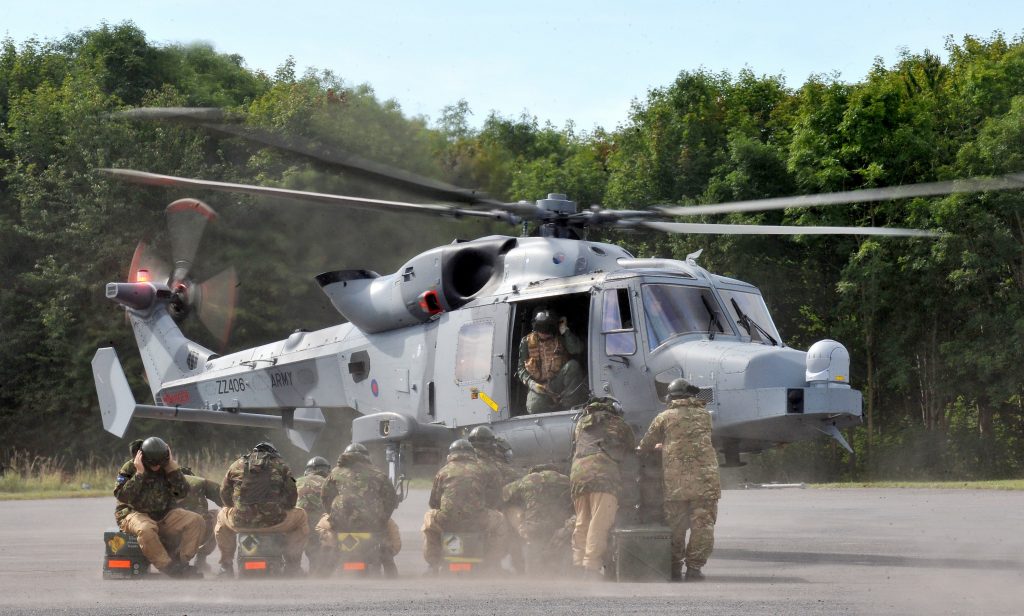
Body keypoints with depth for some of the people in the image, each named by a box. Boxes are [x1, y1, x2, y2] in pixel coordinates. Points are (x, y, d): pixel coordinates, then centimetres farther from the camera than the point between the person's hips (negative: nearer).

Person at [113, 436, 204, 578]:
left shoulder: (168, 468, 6)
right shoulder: (130, 468, -5)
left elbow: (183, 492, -3)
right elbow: (122, 496, -18)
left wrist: (173, 468, -10)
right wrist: (139, 473, -20)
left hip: (164, 514, 5)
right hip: (134, 513, -5)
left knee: (195, 520, -16)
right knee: (145, 529, -41)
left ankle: (181, 562, -17)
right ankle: (169, 567, -31)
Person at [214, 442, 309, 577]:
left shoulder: (236, 465, 15)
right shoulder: (281, 466, 12)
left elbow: (224, 494, 20)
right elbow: (292, 494, 12)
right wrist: (282, 509, 31)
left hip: (240, 522, 2)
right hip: (274, 522, -2)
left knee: (222, 516, 36)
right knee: (300, 517, 28)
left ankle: (226, 568, 30)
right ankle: (292, 567, 21)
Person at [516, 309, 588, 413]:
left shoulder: (561, 338, 6)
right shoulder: (527, 342, 8)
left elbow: (577, 349, -14)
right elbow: (521, 369, 6)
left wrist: (565, 330, -11)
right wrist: (531, 383, -13)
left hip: (558, 384, 0)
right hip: (539, 387, 0)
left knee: (573, 365, -28)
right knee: (534, 407, -32)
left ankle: (571, 406, -26)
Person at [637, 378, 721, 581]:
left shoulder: (664, 418, 8)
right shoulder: (704, 415, 14)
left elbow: (645, 446, 14)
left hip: (674, 480, 0)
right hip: (704, 478, 0)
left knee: (675, 526, 9)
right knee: (702, 525, 2)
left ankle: (674, 567, 11)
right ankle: (694, 567, -3)